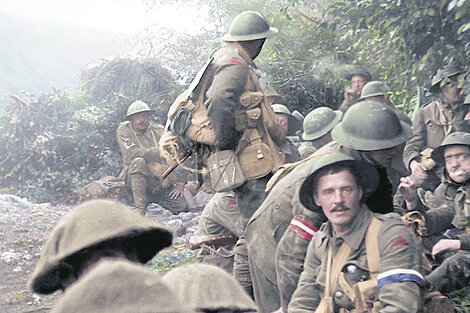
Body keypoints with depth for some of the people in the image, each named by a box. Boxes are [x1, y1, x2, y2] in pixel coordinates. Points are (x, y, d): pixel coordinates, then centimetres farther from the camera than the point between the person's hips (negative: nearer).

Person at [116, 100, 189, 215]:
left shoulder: (159, 130, 4)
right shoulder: (123, 130, -3)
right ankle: (140, 209, -32)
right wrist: (158, 152, -28)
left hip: (161, 179, 4)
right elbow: (131, 153, -22)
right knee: (138, 162, -37)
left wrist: (180, 183, -8)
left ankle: (150, 198, 15)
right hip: (134, 178, -3)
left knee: (183, 206, -14)